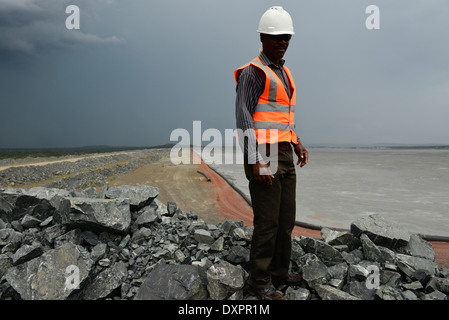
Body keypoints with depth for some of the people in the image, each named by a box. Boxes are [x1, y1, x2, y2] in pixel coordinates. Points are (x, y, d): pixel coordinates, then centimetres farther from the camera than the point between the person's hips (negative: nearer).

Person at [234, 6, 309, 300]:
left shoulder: (283, 73, 20)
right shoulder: (252, 72, -9)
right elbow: (243, 119, -15)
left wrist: (297, 144, 15)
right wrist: (256, 162, -22)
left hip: (284, 156, 9)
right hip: (262, 157, -9)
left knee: (286, 218, 13)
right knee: (268, 222, -5)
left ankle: (279, 272, 27)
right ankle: (259, 282, 10)